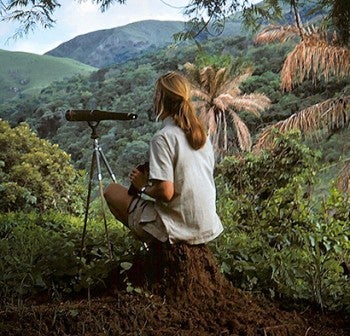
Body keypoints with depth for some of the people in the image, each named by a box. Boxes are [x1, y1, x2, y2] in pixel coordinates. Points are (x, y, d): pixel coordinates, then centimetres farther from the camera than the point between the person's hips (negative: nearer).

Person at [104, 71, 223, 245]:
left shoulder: (163, 137, -18)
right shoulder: (201, 132, 5)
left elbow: (166, 192, -24)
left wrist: (143, 186, -3)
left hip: (179, 230, -8)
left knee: (111, 190, 9)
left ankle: (151, 245, 10)